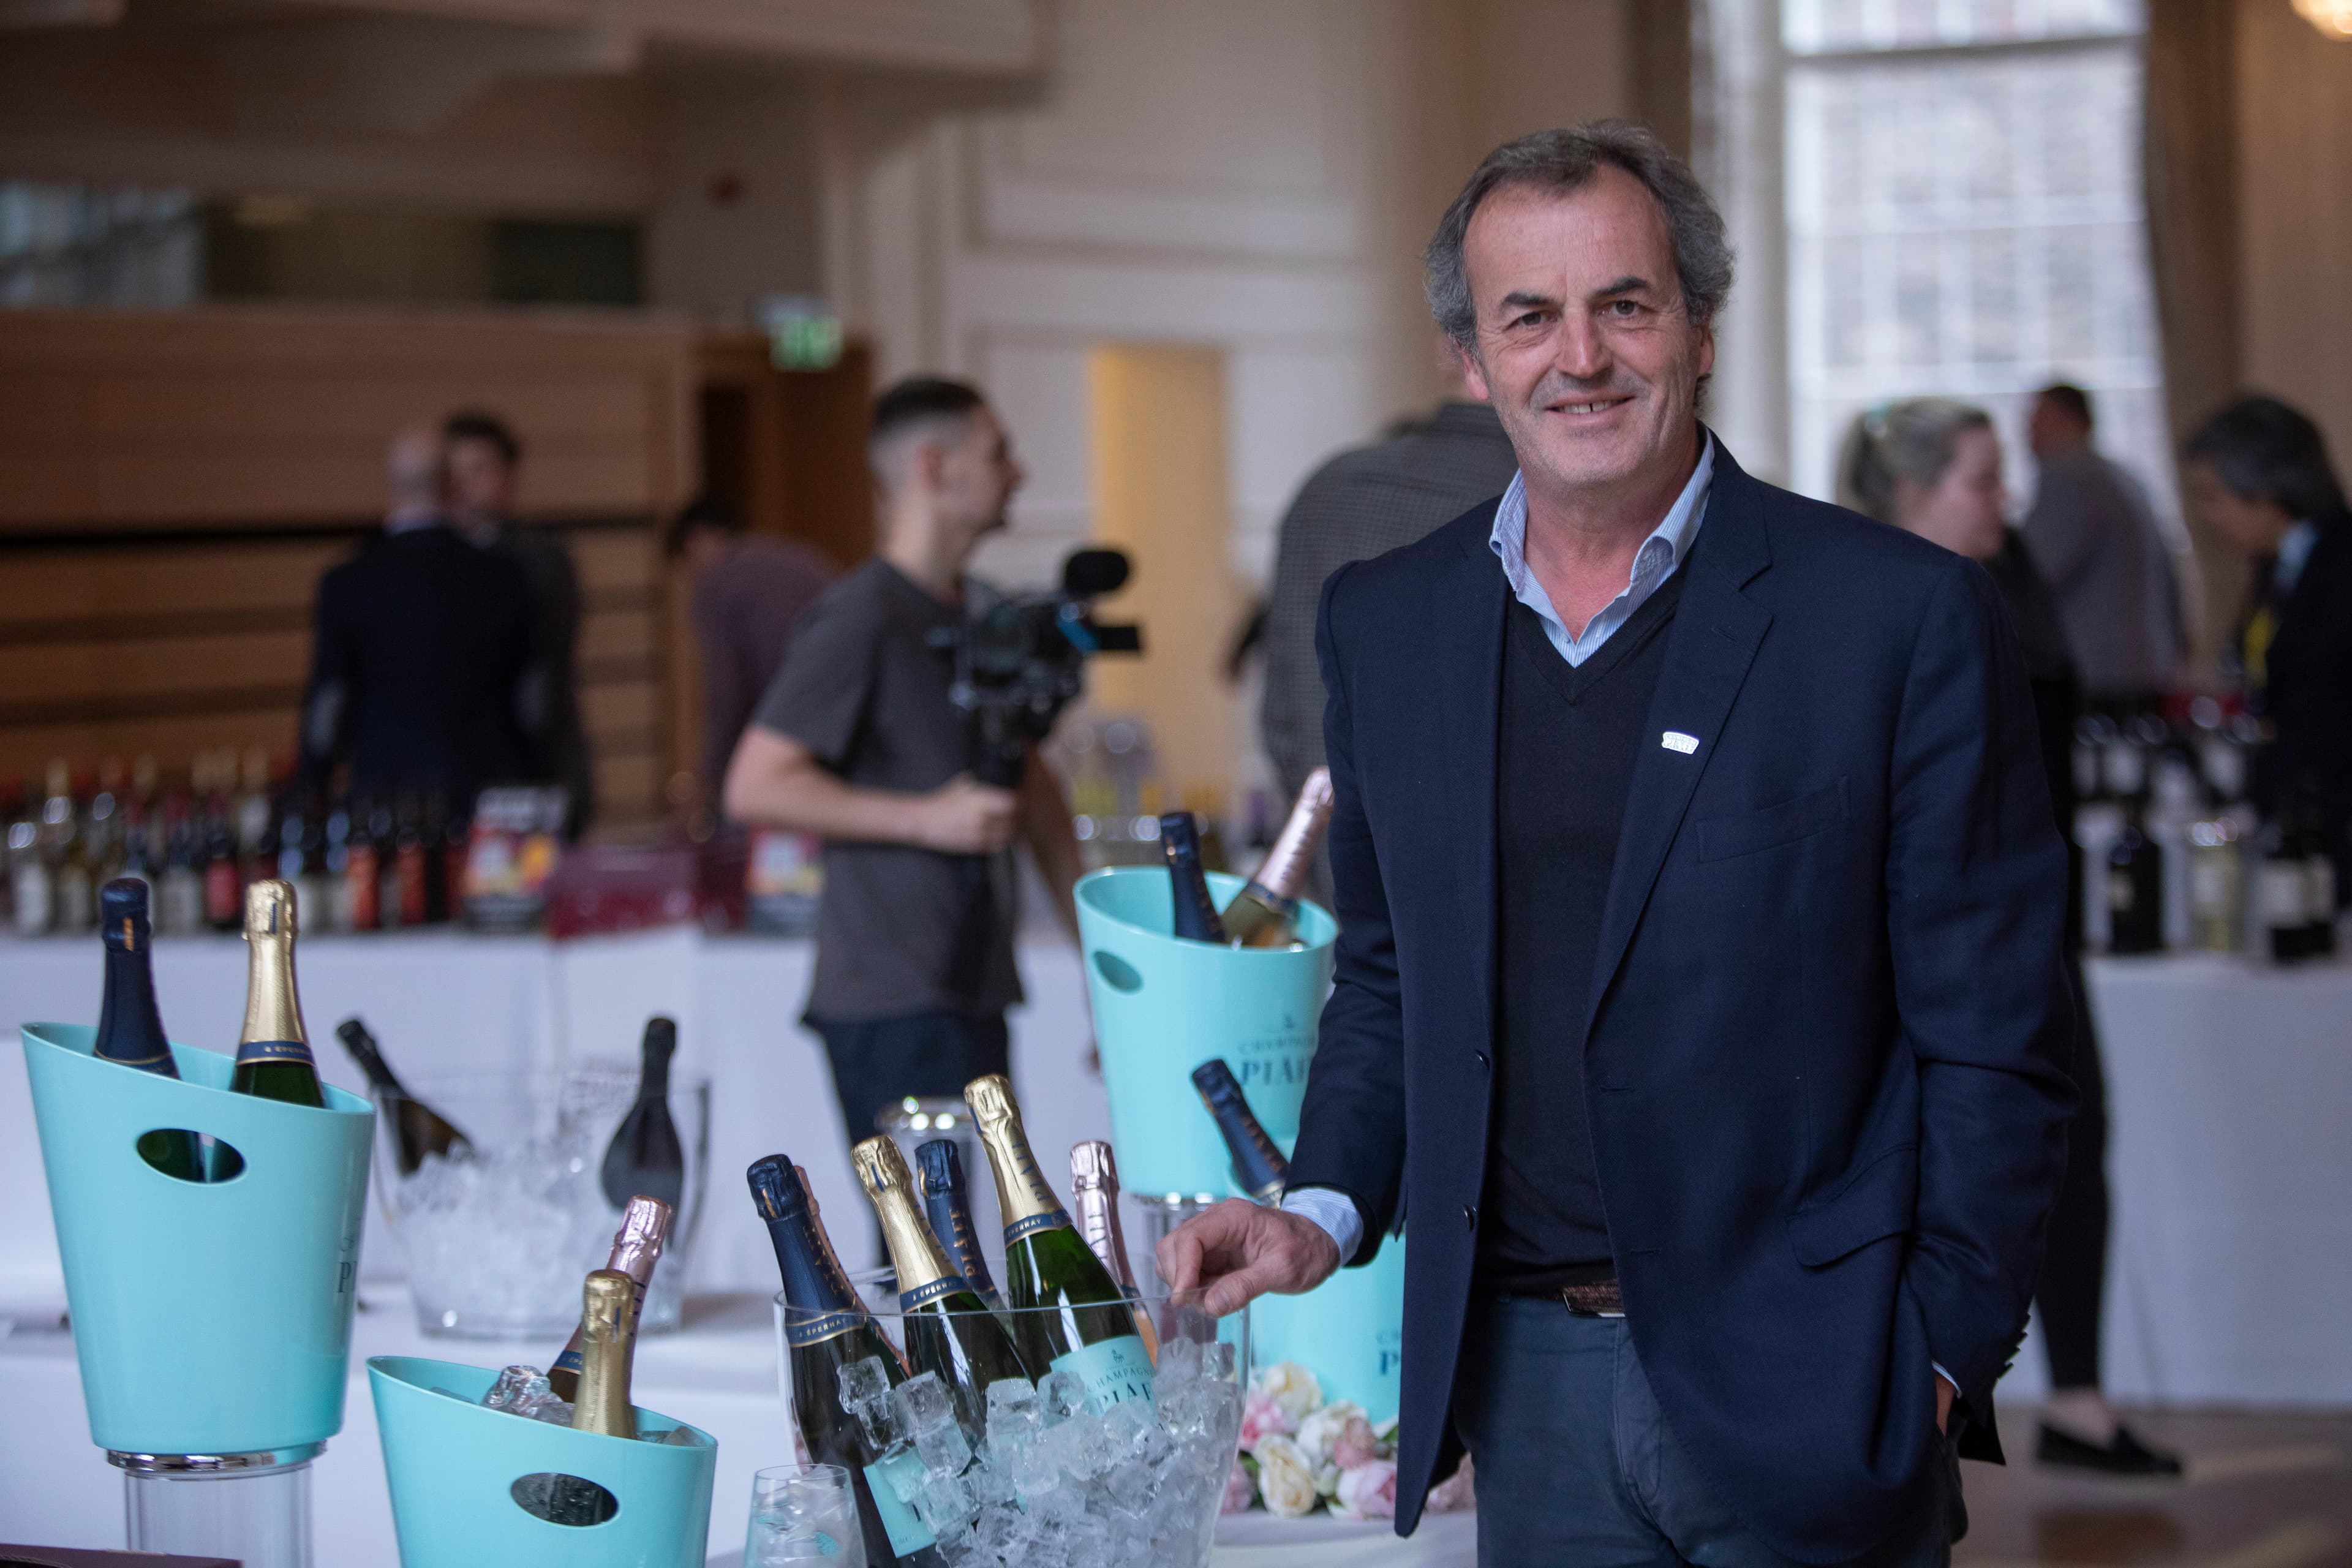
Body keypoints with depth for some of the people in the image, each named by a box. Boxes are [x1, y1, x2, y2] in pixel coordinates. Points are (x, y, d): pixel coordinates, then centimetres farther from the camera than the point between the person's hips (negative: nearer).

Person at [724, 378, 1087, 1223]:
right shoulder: (861, 616, -11)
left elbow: (1029, 784, 27)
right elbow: (754, 787, -16)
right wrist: (927, 818, -18)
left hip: (971, 995, 9)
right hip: (893, 1005, -9)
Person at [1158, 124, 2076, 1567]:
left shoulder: (1905, 616, -7)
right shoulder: (1384, 625, 7)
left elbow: (1996, 1043, -5)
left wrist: (1939, 1362, -9)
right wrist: (1328, 1209, 2)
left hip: (1798, 1392, -4)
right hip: (1528, 1387, 4)